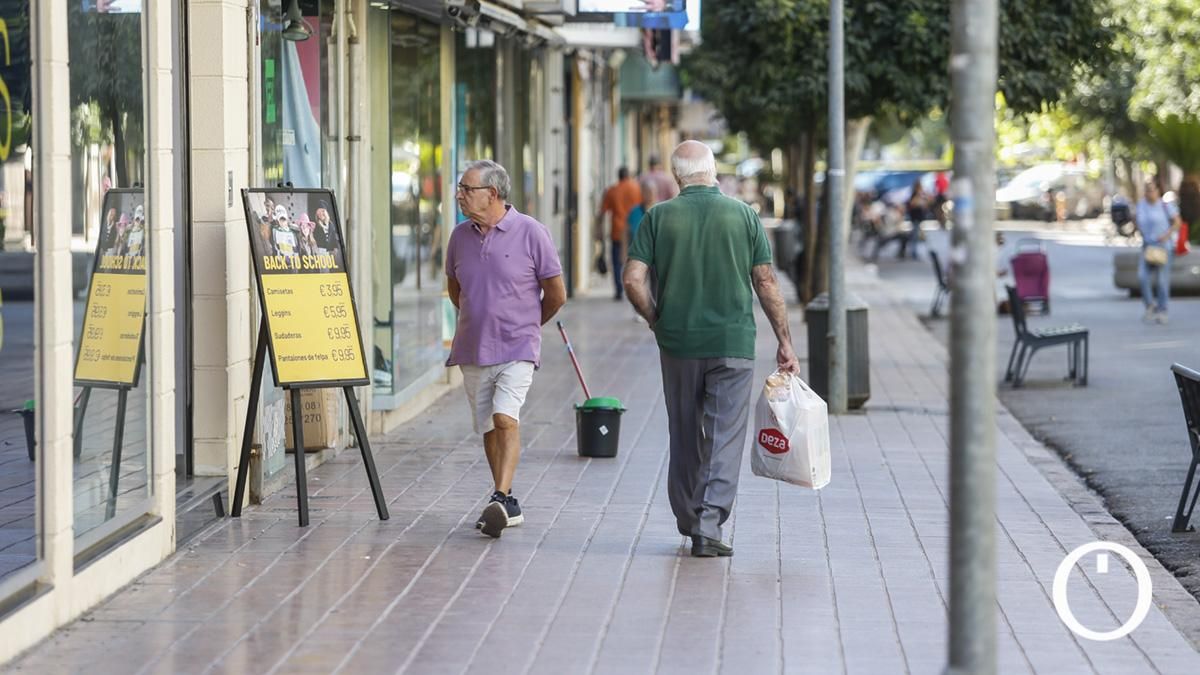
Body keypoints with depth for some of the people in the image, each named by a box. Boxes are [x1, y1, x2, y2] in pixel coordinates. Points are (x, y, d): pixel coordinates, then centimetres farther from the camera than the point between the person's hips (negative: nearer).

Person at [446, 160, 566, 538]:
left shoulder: (530, 233, -8)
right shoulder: (460, 236, 5)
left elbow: (556, 294, 1)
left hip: (517, 349, -5)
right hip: (472, 351, 5)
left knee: (505, 418, -21)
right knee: (488, 429, 9)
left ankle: (500, 499, -24)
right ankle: (508, 505, 19)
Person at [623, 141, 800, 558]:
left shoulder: (659, 217, -1)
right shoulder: (744, 215, 0)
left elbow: (633, 281, -7)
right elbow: (767, 284, 0)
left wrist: (656, 321, 9)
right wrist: (785, 342, 5)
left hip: (678, 341, 1)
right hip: (733, 343, -1)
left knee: (684, 436, 16)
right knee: (724, 437, 0)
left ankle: (688, 519, 25)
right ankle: (708, 527, -10)